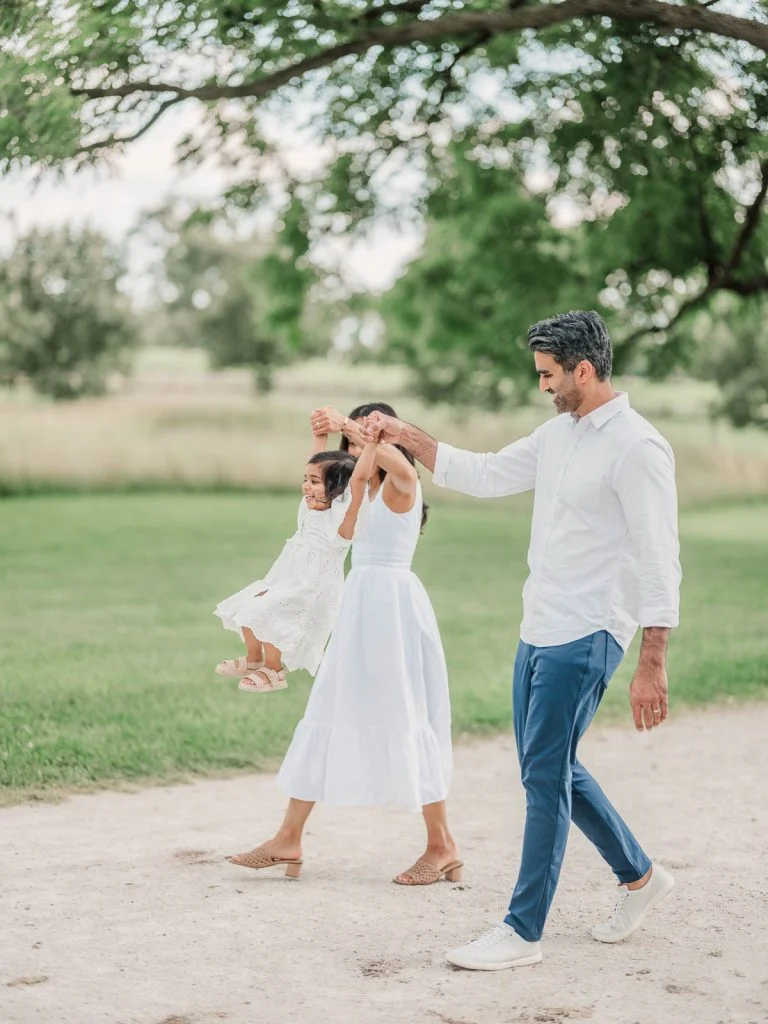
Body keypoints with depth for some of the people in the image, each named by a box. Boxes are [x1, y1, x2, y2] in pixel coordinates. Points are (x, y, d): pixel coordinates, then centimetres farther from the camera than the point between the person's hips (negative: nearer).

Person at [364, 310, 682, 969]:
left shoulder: (637, 449, -15)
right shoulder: (558, 434, 12)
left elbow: (659, 562, -17)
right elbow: (485, 476, 23)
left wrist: (652, 666, -20)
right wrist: (406, 437, 16)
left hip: (586, 638, -9)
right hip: (539, 632, 9)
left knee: (544, 774, -7)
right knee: (552, 769, 15)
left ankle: (524, 932, 1)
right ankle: (639, 877, 32)